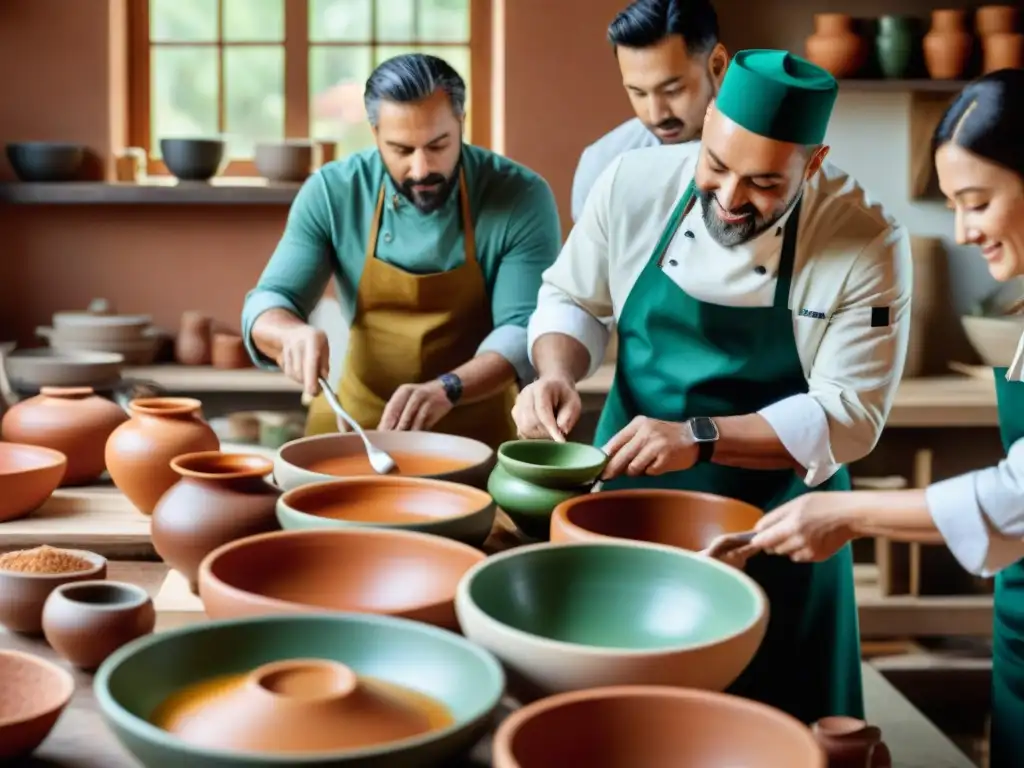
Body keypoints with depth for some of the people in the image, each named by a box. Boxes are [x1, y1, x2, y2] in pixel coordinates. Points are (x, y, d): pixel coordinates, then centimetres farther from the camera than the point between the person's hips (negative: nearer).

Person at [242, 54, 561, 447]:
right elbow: (265, 305, -4)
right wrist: (294, 333, -28)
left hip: (476, 429, 0)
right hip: (358, 418, 0)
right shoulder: (332, 193, -6)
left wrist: (446, 389, -33)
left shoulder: (522, 197, -11)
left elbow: (526, 330, -15)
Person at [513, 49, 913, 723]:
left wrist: (700, 438, -27)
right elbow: (572, 300, 4)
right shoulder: (636, 183, -11)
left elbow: (849, 415, -17)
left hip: (773, 523, -2)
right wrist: (558, 376, -17)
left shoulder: (868, 245, -18)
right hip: (627, 493, 3)